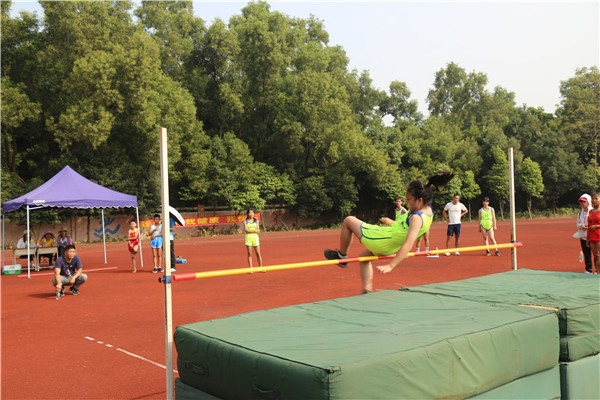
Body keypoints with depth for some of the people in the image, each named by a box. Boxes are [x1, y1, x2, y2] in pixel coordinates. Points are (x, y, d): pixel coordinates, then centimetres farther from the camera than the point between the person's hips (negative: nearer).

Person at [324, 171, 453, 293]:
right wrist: (392, 224, 29)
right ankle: (367, 291, 27)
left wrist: (390, 266, -38)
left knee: (348, 220, 5)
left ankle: (342, 256, 21)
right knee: (364, 256, 34)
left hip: (382, 242, -10)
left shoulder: (417, 218, -29)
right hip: (389, 247, 10)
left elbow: (408, 244, -37)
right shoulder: (428, 210, -2)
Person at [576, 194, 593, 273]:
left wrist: (588, 227, -21)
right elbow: (577, 223, 15)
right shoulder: (580, 213, 11)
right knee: (586, 254, 13)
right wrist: (581, 226, -6)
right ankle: (588, 270, 23)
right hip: (583, 236, 6)